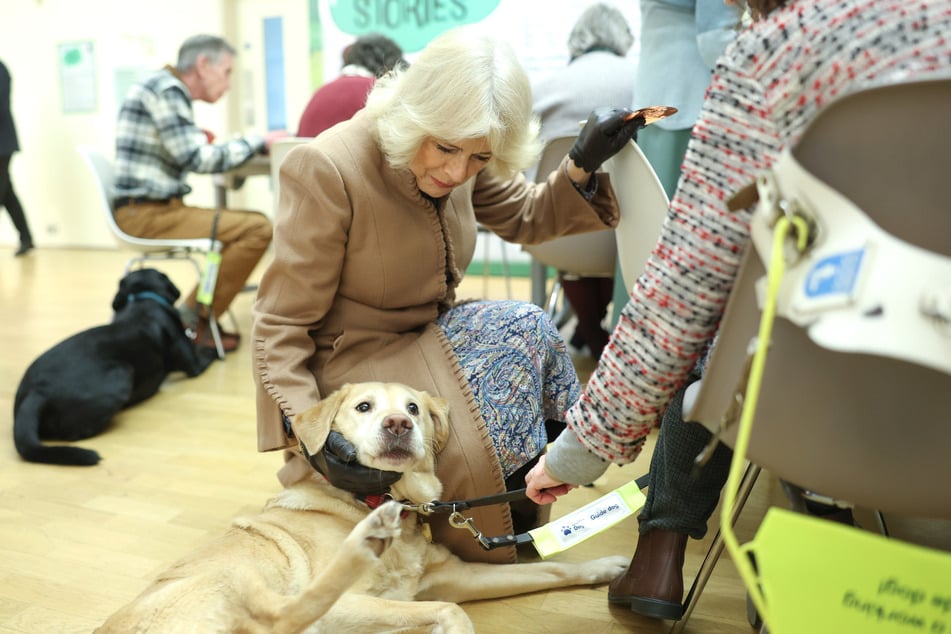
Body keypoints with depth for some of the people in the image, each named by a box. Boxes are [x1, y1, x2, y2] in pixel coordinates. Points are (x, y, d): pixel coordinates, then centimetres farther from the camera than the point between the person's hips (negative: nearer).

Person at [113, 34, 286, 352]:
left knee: (255, 223, 12)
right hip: (146, 213, -10)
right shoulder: (166, 89, -11)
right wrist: (258, 141, -9)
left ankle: (193, 316, 10)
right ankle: (191, 321, -7)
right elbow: (198, 159, -16)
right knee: (259, 229, -19)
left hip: (154, 207, 10)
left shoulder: (171, 90, 18)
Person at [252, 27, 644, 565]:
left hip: (430, 337, 7)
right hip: (351, 366, -6)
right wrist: (311, 435, -30)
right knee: (522, 330, -23)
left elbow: (528, 218, 12)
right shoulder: (327, 170, -23)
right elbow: (281, 324, -19)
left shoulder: (462, 163, -5)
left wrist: (583, 166, -8)